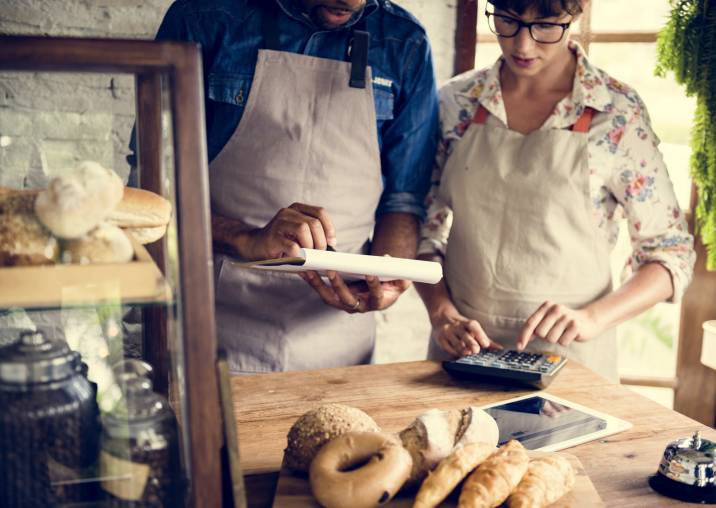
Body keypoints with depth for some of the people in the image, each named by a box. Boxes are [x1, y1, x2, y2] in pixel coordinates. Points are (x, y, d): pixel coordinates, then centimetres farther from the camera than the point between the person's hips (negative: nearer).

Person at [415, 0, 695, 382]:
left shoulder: (617, 114, -10)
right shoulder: (456, 102, -2)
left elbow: (672, 255, -5)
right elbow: (426, 232, 3)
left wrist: (592, 318, -20)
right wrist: (443, 315, -13)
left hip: (567, 354, -2)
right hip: (461, 349, 3)